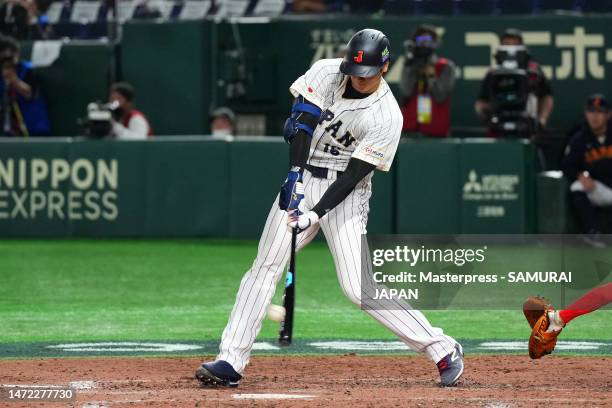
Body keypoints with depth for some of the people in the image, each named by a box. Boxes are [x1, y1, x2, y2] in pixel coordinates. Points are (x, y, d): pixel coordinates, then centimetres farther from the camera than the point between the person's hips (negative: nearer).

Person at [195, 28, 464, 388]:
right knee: (265, 267, -2)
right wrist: (295, 174, -28)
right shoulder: (326, 72, -5)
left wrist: (316, 213, -27)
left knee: (358, 286, -14)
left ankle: (443, 350, -7)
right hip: (302, 179, 5)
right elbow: (302, 121, -14)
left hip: (344, 192, -5)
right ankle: (231, 362, -1)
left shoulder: (387, 116, -17)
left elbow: (356, 172, -19)